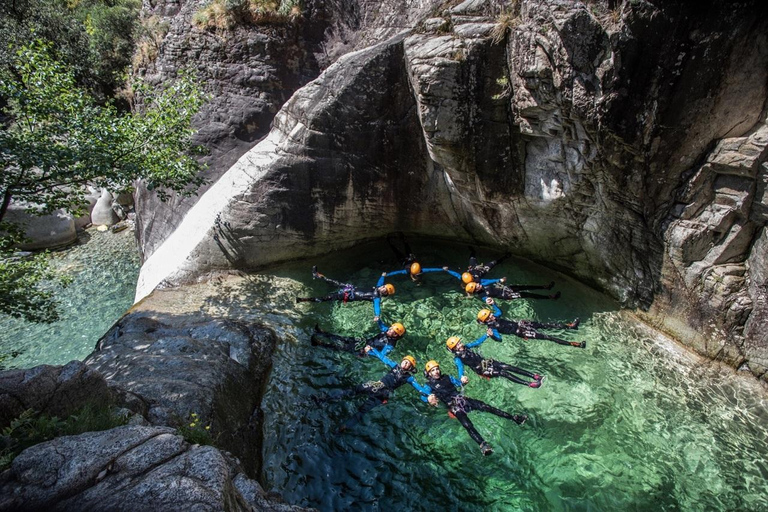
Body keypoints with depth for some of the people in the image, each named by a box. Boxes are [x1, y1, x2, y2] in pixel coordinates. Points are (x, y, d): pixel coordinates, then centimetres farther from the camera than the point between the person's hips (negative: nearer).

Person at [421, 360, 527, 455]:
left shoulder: (447, 377, 20)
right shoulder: (429, 385, 5)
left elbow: (458, 383, 24)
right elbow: (422, 396, -7)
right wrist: (429, 399, -32)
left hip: (461, 398, 4)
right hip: (452, 405, -4)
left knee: (484, 406, -13)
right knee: (467, 424, -29)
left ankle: (514, 417, -13)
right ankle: (482, 445, -47)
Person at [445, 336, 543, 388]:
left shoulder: (465, 347, 10)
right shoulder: (457, 358, -11)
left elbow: (476, 342, 19)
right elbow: (460, 368, -27)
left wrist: (487, 335, 17)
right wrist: (462, 377, -48)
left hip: (485, 362, 7)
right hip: (482, 370, -7)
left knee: (508, 367, -10)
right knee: (504, 373, -21)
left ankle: (534, 376, -12)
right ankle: (529, 384, -25)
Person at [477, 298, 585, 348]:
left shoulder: (494, 318, 4)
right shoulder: (491, 328, -18)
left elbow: (499, 311, 20)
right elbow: (499, 338, -26)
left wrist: (492, 303, 6)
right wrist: (491, 335, -47)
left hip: (518, 323, 8)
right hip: (520, 332, -8)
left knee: (544, 325, 3)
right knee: (546, 336, -10)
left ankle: (570, 326, 10)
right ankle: (572, 343, -7)